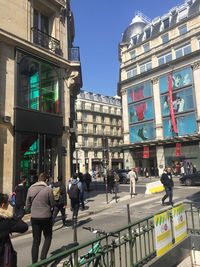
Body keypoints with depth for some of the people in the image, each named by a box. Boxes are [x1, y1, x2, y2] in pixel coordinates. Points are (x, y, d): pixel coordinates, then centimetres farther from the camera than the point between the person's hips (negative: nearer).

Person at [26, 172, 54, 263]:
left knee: (36, 240, 15)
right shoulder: (48, 189, -14)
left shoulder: (30, 189, -3)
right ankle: (43, 257, 5)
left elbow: (27, 205, 4)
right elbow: (52, 204, -5)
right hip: (46, 217, -3)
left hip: (34, 217, 3)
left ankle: (34, 262, 20)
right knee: (48, 237, 18)